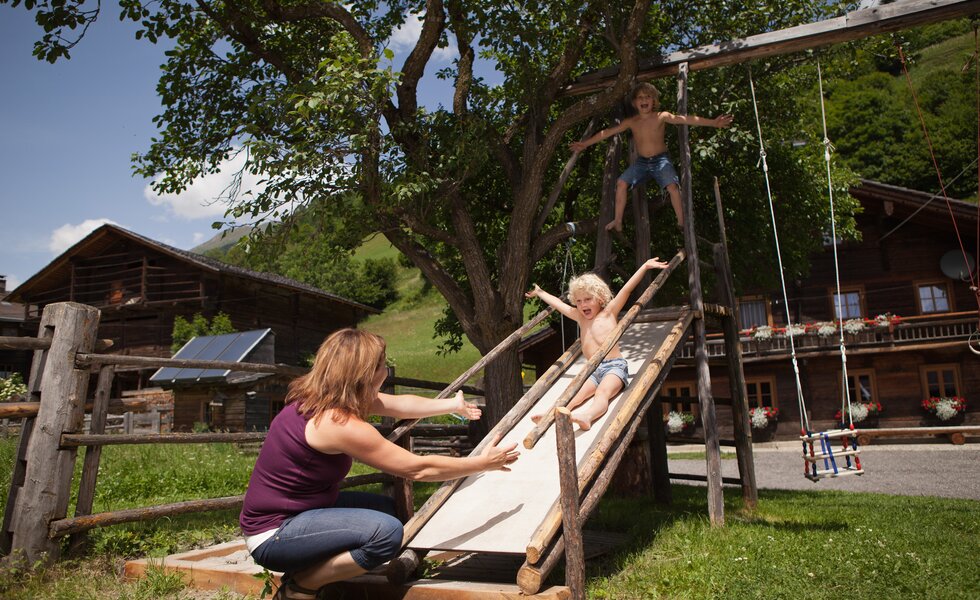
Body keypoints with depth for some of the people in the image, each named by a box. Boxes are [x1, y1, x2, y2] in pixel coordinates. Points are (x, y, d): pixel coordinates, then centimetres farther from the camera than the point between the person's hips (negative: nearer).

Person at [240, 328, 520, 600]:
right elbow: (419, 469, -22)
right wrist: (483, 463, -10)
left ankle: (305, 572, 11)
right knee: (387, 531, -25)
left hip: (296, 509, 10)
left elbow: (400, 404, 12)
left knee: (387, 508, 14)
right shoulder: (340, 423, -27)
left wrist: (454, 404, 22)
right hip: (273, 535, -10)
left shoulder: (318, 396, -1)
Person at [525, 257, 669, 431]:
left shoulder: (609, 312, 8)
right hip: (592, 370, 5)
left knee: (602, 392, -34)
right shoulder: (580, 318, 21)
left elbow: (627, 289, -1)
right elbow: (557, 303, 32)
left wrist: (645, 266, -8)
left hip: (614, 366, -5)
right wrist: (539, 292, 43)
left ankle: (587, 416, -63)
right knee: (575, 393, -23)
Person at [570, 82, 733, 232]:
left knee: (672, 186, -26)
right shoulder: (631, 122, 1)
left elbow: (685, 119, -16)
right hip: (641, 162, 3)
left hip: (661, 160, -3)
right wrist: (585, 144, 2)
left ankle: (682, 222, -15)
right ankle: (618, 221, -9)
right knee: (621, 183, -16)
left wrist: (713, 122, -24)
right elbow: (608, 132, 3)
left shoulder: (662, 116, -7)